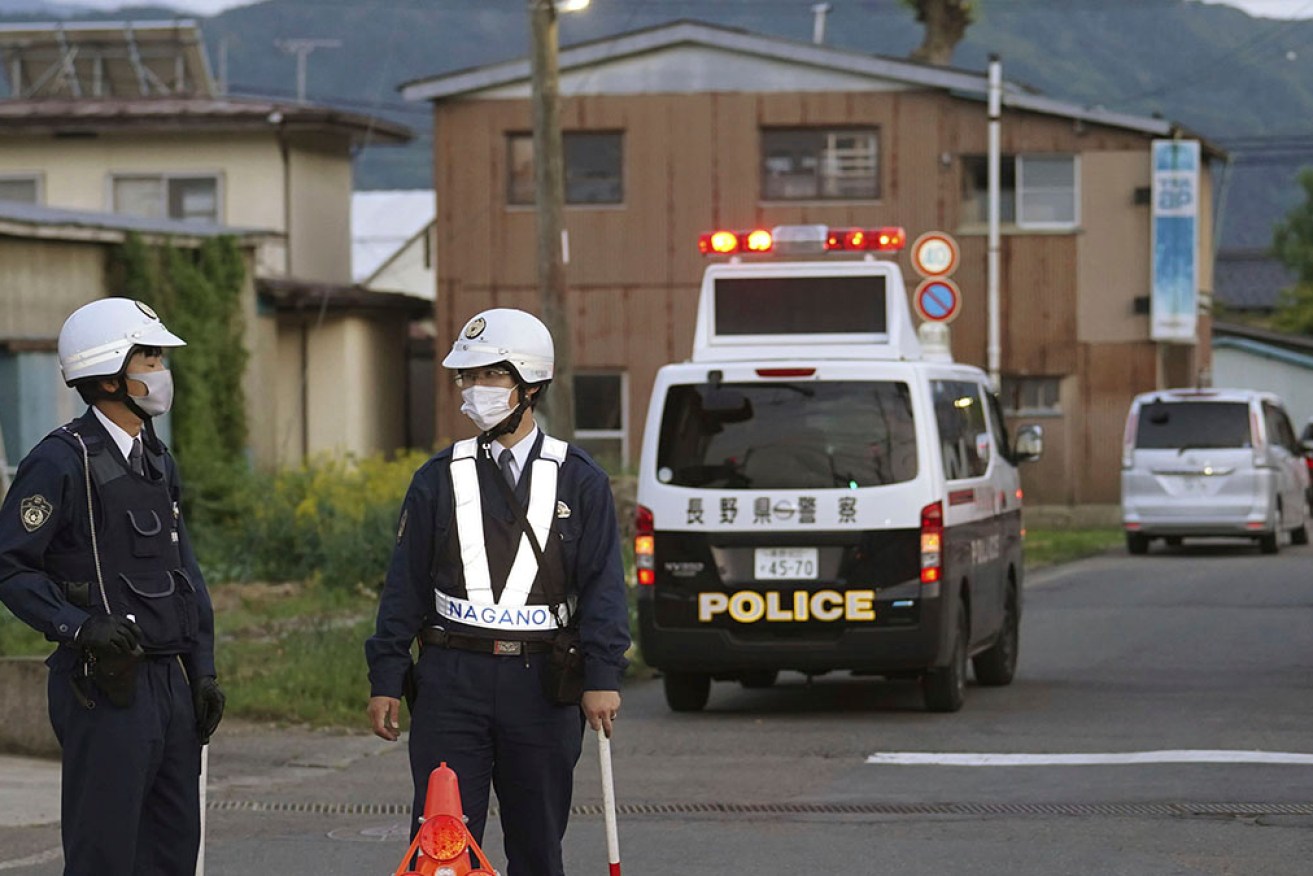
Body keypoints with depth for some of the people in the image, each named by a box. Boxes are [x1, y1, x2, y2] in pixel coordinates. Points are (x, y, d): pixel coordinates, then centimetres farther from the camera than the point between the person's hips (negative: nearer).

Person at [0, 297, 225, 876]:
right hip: (107, 691, -8)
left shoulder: (156, 460, 16)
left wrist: (202, 670, 15)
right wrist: (78, 626, -24)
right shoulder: (62, 461, -11)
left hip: (170, 681, 8)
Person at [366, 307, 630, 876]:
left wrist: (602, 678, -11)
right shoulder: (438, 480, 8)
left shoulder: (579, 482, 4)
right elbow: (405, 586, 9)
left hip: (541, 686, -1)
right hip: (452, 680, 1)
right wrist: (385, 680, 4)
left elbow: (603, 587, 0)